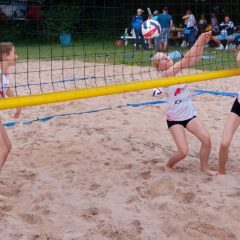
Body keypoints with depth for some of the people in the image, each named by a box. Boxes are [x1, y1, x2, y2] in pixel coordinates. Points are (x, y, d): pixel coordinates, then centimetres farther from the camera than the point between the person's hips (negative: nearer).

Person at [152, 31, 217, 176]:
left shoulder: (179, 70, 2)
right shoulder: (164, 75, -17)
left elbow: (195, 59, -10)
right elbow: (185, 61, -28)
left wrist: (202, 43, -26)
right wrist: (199, 40, -32)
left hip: (190, 115, 6)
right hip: (174, 119, -6)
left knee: (207, 139, -11)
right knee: (183, 152, -12)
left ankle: (204, 167, 13)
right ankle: (169, 165, 21)